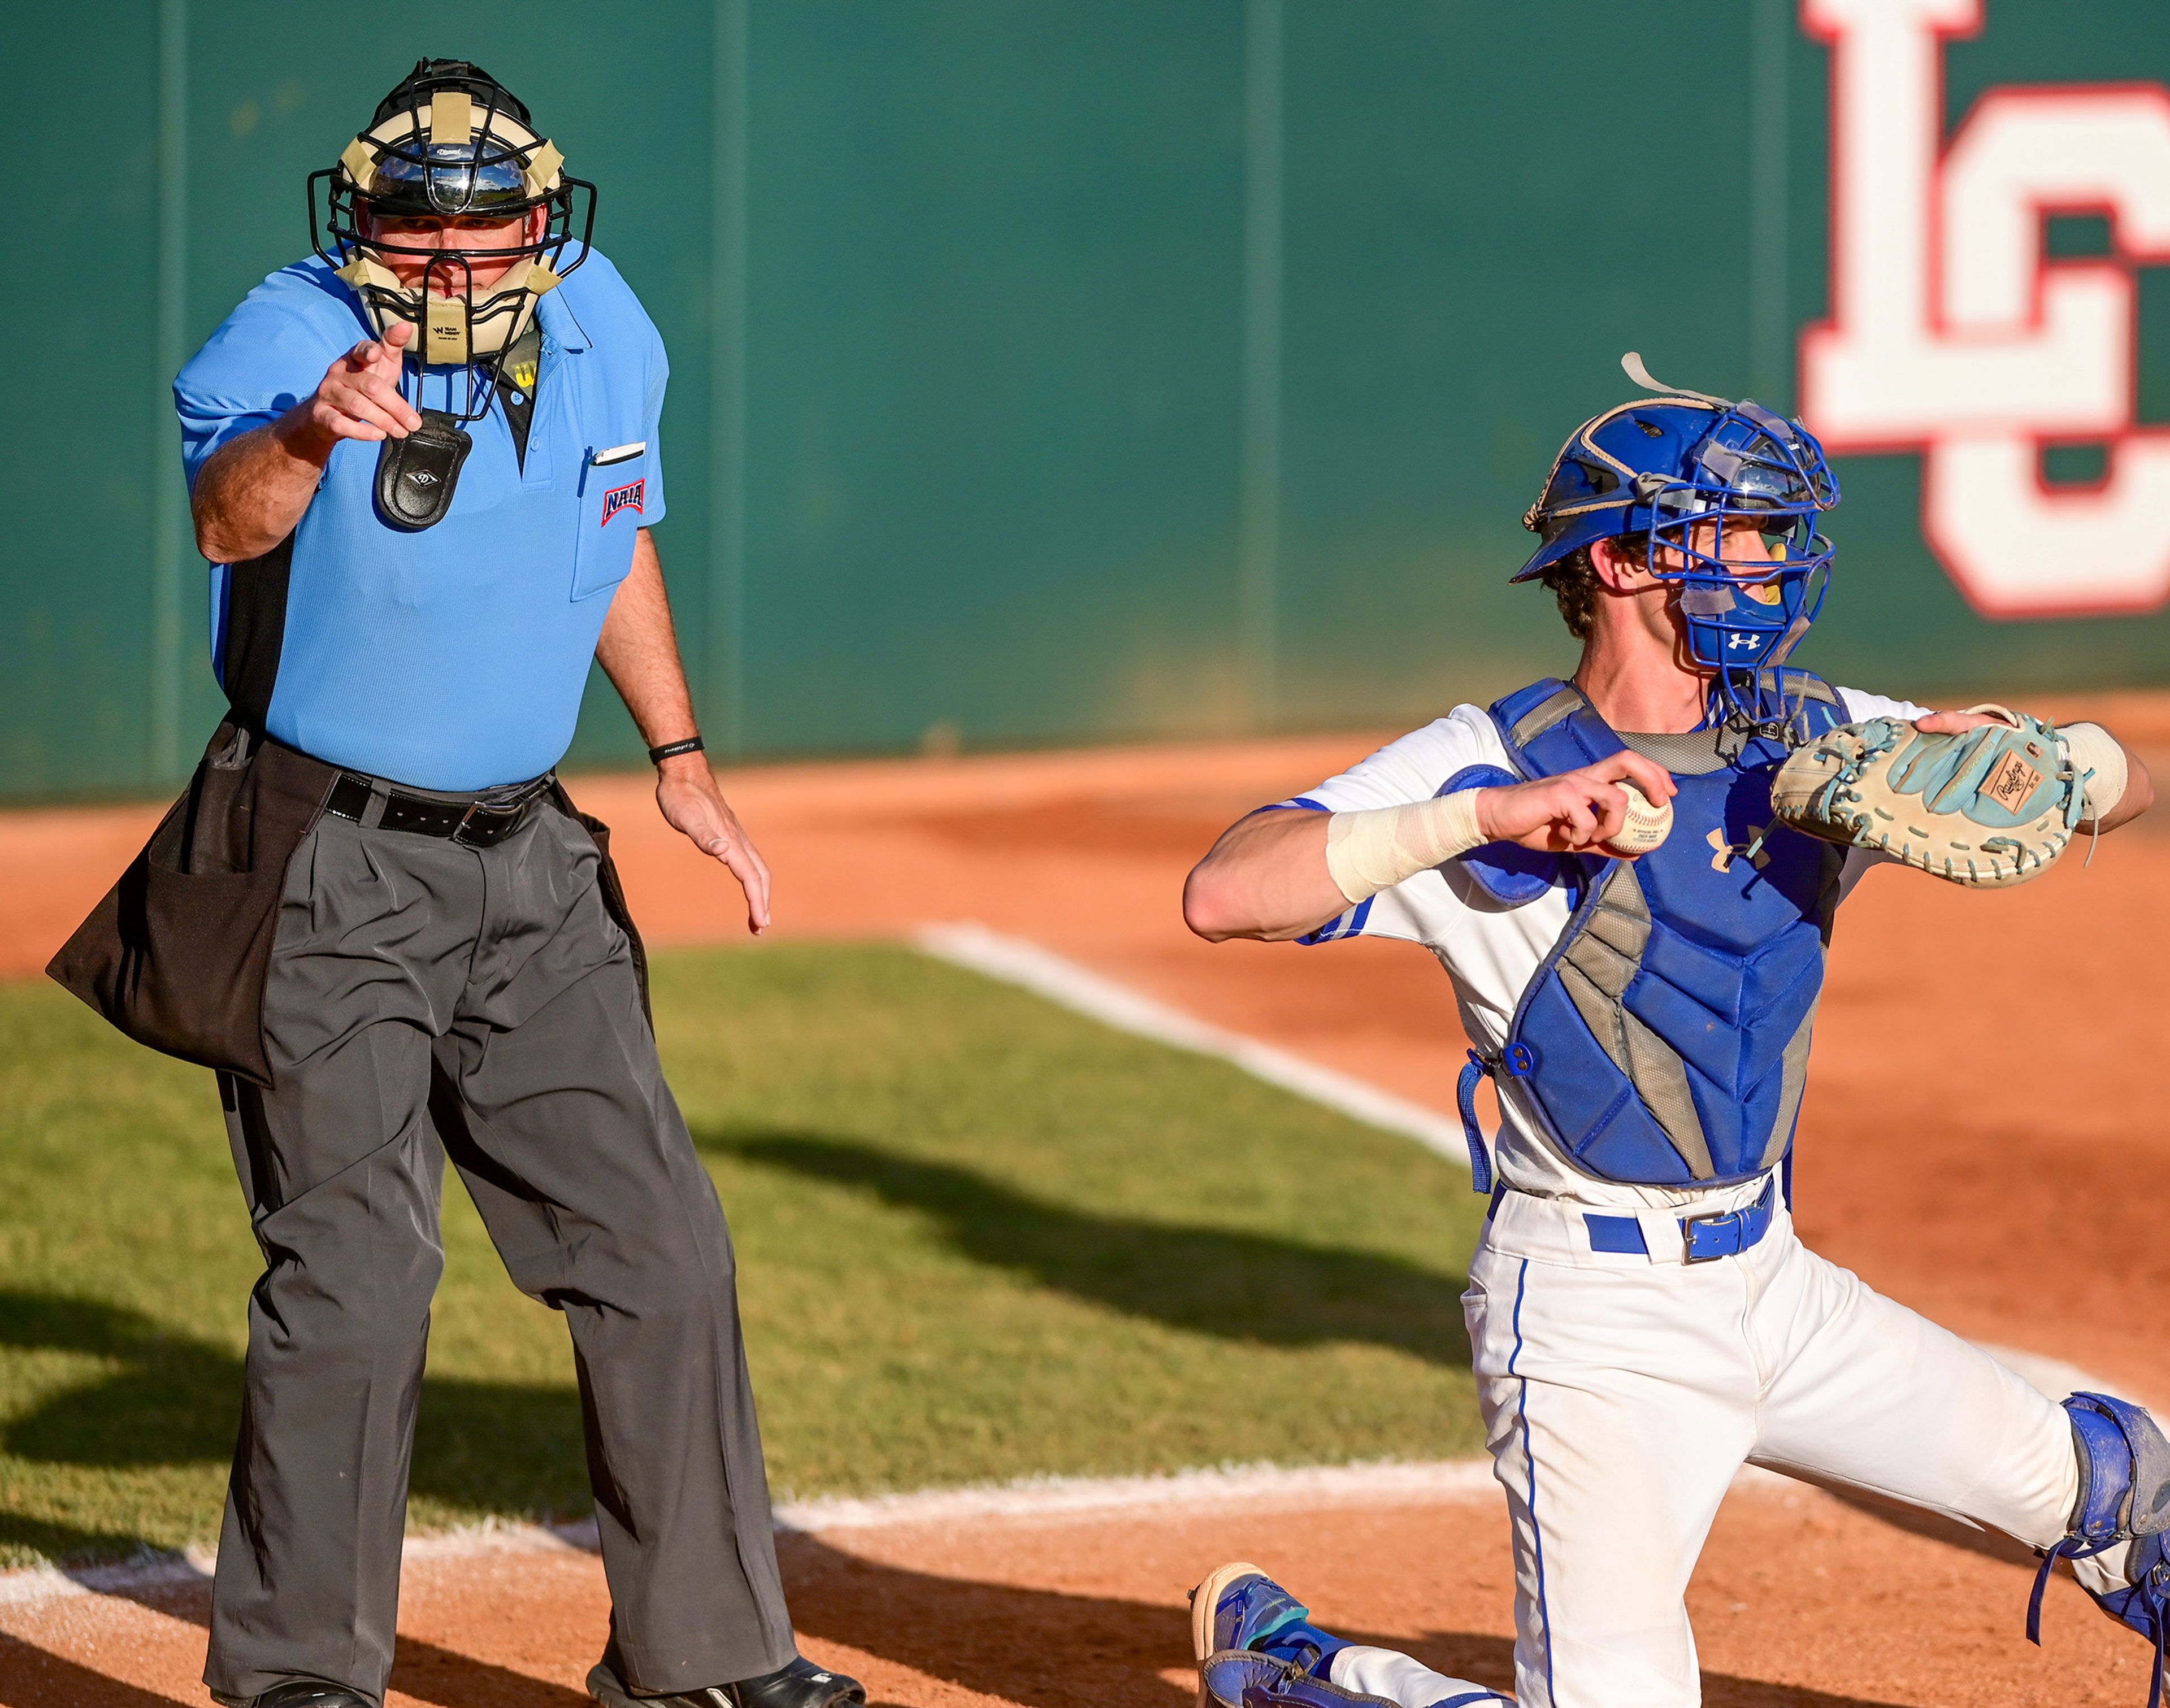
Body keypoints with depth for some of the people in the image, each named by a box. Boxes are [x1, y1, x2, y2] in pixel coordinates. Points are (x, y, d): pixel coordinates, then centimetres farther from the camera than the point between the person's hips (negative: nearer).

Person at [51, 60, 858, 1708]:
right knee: (357, 1276, -11)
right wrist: (310, 434, -64)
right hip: (331, 876, -6)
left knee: (661, 1249, 7)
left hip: (528, 863, 6)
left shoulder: (601, 324, -1)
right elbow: (231, 520, -43)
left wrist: (679, 756, 12)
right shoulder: (291, 340, -21)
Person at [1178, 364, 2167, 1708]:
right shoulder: (1488, 764, -14)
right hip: (1598, 1312, -7)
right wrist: (1488, 816, -36)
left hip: (1774, 1282, 7)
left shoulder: (1810, 740, 4)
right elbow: (1224, 894, -27)